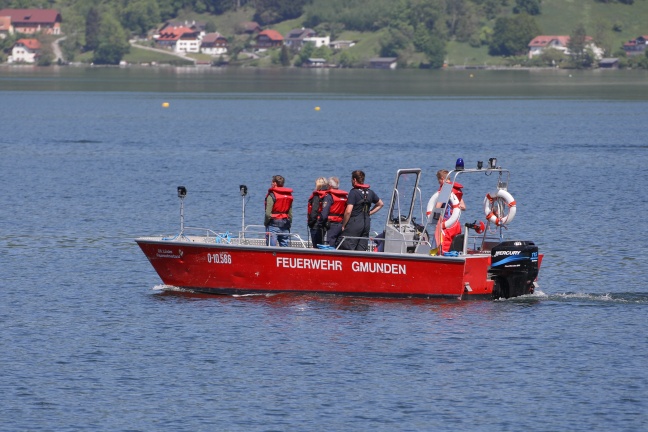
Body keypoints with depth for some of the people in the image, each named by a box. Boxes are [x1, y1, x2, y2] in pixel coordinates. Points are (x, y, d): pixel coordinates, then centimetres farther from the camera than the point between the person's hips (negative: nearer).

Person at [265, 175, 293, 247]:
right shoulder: (289, 195, 9)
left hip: (273, 223, -6)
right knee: (285, 246, 8)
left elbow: (268, 213, -14)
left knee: (271, 247, -4)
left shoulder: (272, 195, -11)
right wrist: (289, 223, 16)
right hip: (285, 225, 6)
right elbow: (290, 213, 10)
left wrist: (266, 222, -1)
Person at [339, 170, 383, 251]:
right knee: (361, 250, 8)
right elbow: (380, 204, 25)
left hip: (354, 223, -7)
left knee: (345, 248, -8)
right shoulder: (370, 192, 10)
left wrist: (343, 225, -8)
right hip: (366, 223, 7)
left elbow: (348, 211, -18)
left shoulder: (354, 192, -12)